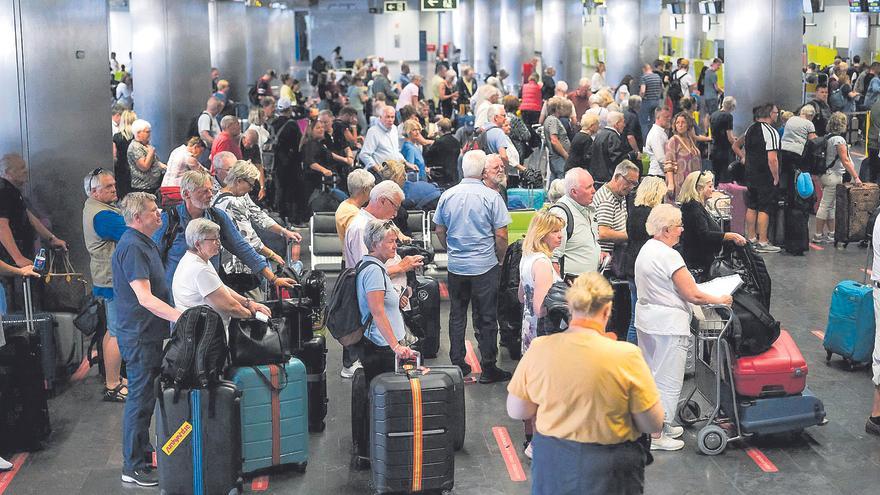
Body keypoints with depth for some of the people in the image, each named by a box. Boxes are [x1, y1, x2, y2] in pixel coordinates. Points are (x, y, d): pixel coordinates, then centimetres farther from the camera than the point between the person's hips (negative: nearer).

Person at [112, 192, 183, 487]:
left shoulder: (143, 243, 12)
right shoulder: (132, 247, -21)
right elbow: (145, 298, -28)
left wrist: (181, 314, 28)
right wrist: (181, 317, -34)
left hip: (148, 333, 10)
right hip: (140, 335, -10)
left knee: (146, 395, 20)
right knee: (140, 398, -3)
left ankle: (143, 450, 33)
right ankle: (133, 467, 4)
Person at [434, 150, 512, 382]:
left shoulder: (447, 195, -1)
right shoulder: (491, 197, -12)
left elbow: (440, 231, 9)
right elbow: (501, 235, -11)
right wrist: (500, 259, 5)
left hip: (456, 266, 3)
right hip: (485, 267, -3)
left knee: (457, 316, 14)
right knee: (486, 318, 5)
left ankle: (457, 364, 20)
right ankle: (488, 368, 10)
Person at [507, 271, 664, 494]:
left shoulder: (538, 349, -10)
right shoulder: (625, 355, -18)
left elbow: (515, 411, 0)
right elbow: (654, 425, -11)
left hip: (551, 464, 3)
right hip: (608, 474, -2)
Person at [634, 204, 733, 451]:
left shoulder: (646, 249, 9)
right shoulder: (668, 256, -21)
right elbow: (693, 295, -19)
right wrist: (719, 300, -5)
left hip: (645, 319, 10)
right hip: (668, 324, -10)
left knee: (652, 374, 19)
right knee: (667, 380, 0)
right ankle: (656, 435, 5)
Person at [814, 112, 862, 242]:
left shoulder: (828, 137, 9)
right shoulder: (838, 139, -17)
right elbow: (845, 161, -19)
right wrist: (856, 177, -18)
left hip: (827, 175, 9)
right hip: (834, 177, -9)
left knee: (830, 206, 13)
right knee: (826, 205, -4)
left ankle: (831, 233, 19)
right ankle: (818, 235, 0)